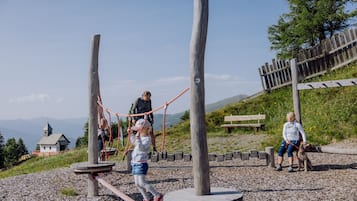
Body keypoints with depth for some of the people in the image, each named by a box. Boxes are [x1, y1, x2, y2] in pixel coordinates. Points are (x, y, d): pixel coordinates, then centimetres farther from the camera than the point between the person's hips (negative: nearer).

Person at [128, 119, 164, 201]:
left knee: (142, 183, -15)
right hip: (135, 163, 9)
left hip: (141, 164, -9)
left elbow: (141, 148, -31)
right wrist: (131, 133, 21)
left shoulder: (147, 139, -17)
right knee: (137, 183, 9)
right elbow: (133, 142, 30)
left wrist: (137, 138, -36)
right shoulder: (140, 137, 9)